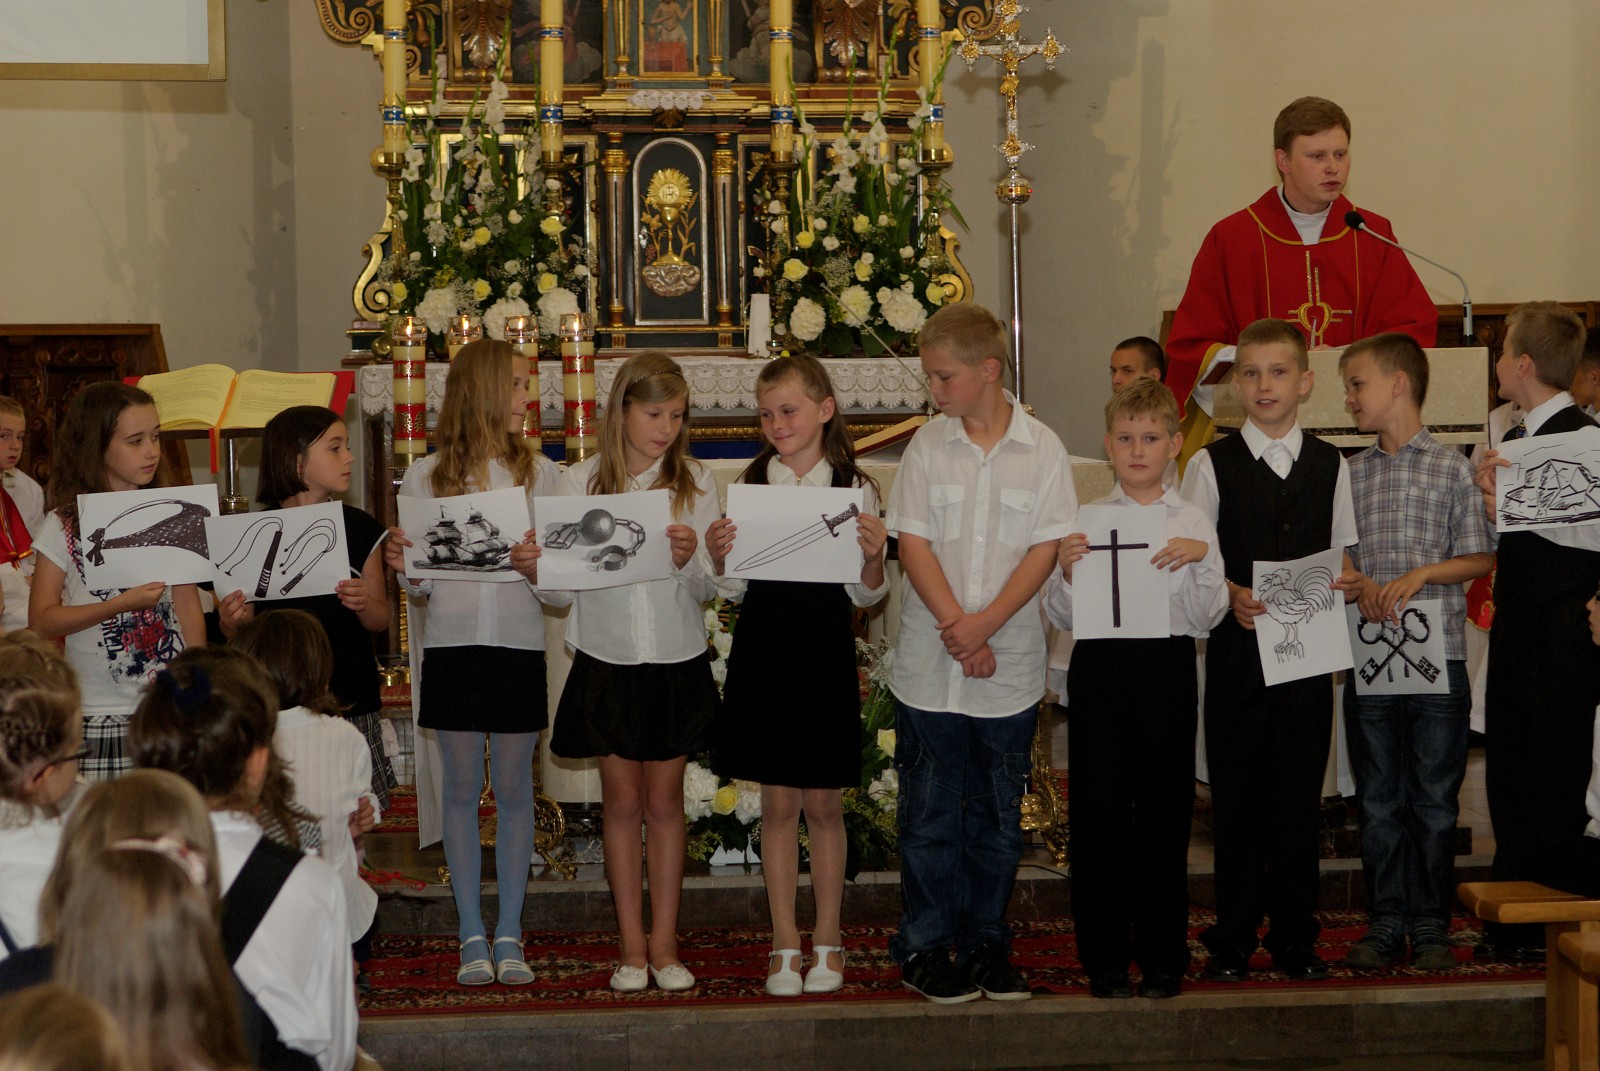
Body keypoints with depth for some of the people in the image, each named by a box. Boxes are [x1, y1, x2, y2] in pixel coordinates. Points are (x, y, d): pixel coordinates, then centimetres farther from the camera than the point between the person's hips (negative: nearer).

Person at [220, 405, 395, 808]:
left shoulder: (359, 528, 8)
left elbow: (381, 621, 9)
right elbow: (240, 634, 5)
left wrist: (365, 604, -13)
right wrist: (232, 622, -17)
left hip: (352, 707, 2)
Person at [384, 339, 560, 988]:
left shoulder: (539, 472, 4)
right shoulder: (426, 477, 4)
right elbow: (420, 586, 6)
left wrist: (537, 566, -21)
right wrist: (400, 565, -14)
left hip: (519, 646, 0)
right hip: (452, 644, 0)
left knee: (514, 788, 4)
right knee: (462, 788, 4)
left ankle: (509, 934, 12)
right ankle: (471, 936, 11)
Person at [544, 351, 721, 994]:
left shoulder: (695, 483, 0)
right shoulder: (580, 484, -1)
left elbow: (707, 591, -1)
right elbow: (561, 592, -1)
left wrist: (690, 559, -21)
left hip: (677, 663, 0)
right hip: (606, 660, 0)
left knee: (665, 801, 6)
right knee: (622, 802, 5)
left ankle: (664, 943, 13)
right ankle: (631, 946, 12)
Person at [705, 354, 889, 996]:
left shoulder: (854, 488, -1)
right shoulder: (751, 485, 5)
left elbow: (865, 596, 1)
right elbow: (734, 588, 7)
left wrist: (873, 556, -18)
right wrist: (718, 557, -12)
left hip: (825, 650, -1)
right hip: (763, 646, 2)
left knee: (823, 803, 5)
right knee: (778, 803, 5)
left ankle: (826, 940, 17)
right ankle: (785, 944, 12)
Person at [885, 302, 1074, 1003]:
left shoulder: (1041, 449, -2)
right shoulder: (927, 446, 1)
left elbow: (1046, 549, -6)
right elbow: (913, 544, -3)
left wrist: (985, 624, -16)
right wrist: (955, 627, -13)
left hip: (1010, 666, 0)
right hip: (929, 663, 0)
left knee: (997, 813, 9)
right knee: (930, 813, 5)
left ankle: (987, 942, 20)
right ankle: (925, 947, 13)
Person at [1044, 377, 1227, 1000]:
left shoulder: (1192, 524, 6)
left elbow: (1207, 618, 1)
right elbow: (1060, 617, 6)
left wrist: (1202, 560, -14)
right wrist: (1066, 571, -12)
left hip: (1166, 668, 0)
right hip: (1098, 668, 0)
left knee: (1165, 809, 2)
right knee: (1098, 809, 0)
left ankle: (1163, 957, 13)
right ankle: (1104, 959, 11)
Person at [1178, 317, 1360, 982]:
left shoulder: (1330, 466, 9)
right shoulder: (1212, 465, 2)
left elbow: (1341, 554, 13)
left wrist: (1342, 582, -8)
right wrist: (1233, 595, -16)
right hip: (1237, 646, -2)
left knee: (1300, 794, 4)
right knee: (1237, 795, 1)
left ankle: (1295, 939, 14)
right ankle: (1232, 940, 11)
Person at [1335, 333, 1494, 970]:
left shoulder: (1452, 468, 0)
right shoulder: (1350, 474, 10)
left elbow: (1481, 559, 1)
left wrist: (1422, 572, -13)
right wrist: (1360, 585, -7)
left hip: (1437, 654, -3)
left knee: (1434, 799, 2)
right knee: (1378, 799, 7)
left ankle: (1431, 924, 11)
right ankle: (1386, 923, 14)